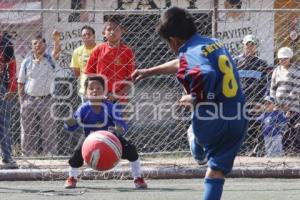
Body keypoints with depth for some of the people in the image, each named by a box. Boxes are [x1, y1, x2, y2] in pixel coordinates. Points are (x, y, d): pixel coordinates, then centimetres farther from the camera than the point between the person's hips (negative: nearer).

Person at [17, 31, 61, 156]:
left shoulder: (50, 60, 1)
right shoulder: (26, 62, 6)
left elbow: (57, 51, -22)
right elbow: (21, 83, 9)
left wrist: (56, 41, -43)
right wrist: (22, 101, 0)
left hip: (46, 100, -2)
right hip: (29, 100, 2)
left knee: (49, 132, 0)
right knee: (28, 133, 5)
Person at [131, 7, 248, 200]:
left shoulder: (190, 53, -11)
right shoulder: (216, 44, 16)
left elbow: (206, 76, -35)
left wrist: (193, 99, -14)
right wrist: (149, 71, 46)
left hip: (212, 123, -6)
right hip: (239, 121, 6)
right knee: (217, 171, 12)